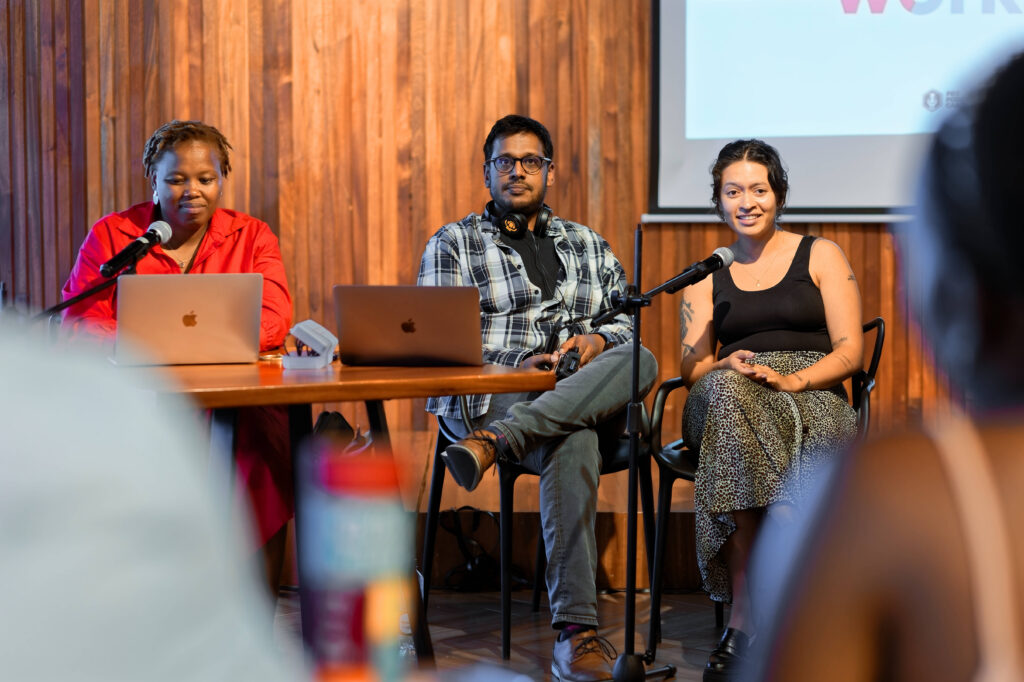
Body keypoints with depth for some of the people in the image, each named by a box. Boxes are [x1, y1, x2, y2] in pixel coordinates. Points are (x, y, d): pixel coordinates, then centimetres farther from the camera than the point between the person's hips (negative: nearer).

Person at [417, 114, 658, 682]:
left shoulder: (588, 245, 26)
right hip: (487, 391, -4)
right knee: (572, 445, -39)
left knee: (641, 359, -32)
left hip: (588, 396, 4)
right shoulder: (452, 244, 13)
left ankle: (494, 441, -45)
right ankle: (574, 631, -46)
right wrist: (517, 366, -14)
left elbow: (634, 316, 21)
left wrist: (599, 340, -3)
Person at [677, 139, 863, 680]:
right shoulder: (705, 277, 24)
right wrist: (727, 365, -13)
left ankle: (743, 620, -39)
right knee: (728, 393, -39)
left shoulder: (820, 256, 15)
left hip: (813, 396, -2)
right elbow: (691, 367, 11)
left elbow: (850, 352, 4)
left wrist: (792, 378, -15)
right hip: (728, 399, 2)